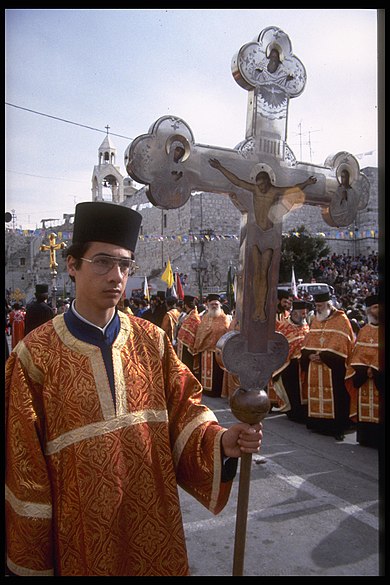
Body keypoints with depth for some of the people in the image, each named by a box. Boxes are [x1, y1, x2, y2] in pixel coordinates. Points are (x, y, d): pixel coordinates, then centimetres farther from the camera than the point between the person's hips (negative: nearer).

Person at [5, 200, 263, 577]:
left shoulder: (151, 341, -3)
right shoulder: (36, 354, -13)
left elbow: (184, 410, -2)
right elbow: (25, 463, -9)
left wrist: (219, 440, -22)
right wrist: (32, 560, -4)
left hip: (153, 520, 3)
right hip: (78, 530, -2)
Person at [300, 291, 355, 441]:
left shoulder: (341, 320, -4)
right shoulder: (315, 320, 16)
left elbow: (340, 344, -12)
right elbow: (308, 341, 14)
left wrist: (323, 356, -17)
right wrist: (310, 355, -5)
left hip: (333, 367, -6)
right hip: (314, 366, 6)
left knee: (335, 397, -5)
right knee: (315, 394, 7)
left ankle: (338, 427, 2)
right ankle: (318, 424, 17)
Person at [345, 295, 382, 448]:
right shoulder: (363, 331, 12)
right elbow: (356, 355, 10)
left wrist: (375, 371, -17)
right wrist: (364, 371, -6)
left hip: (379, 380, -4)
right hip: (363, 379, 4)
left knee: (378, 411, -4)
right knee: (364, 411, 7)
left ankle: (377, 439, 5)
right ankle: (366, 439, 17)